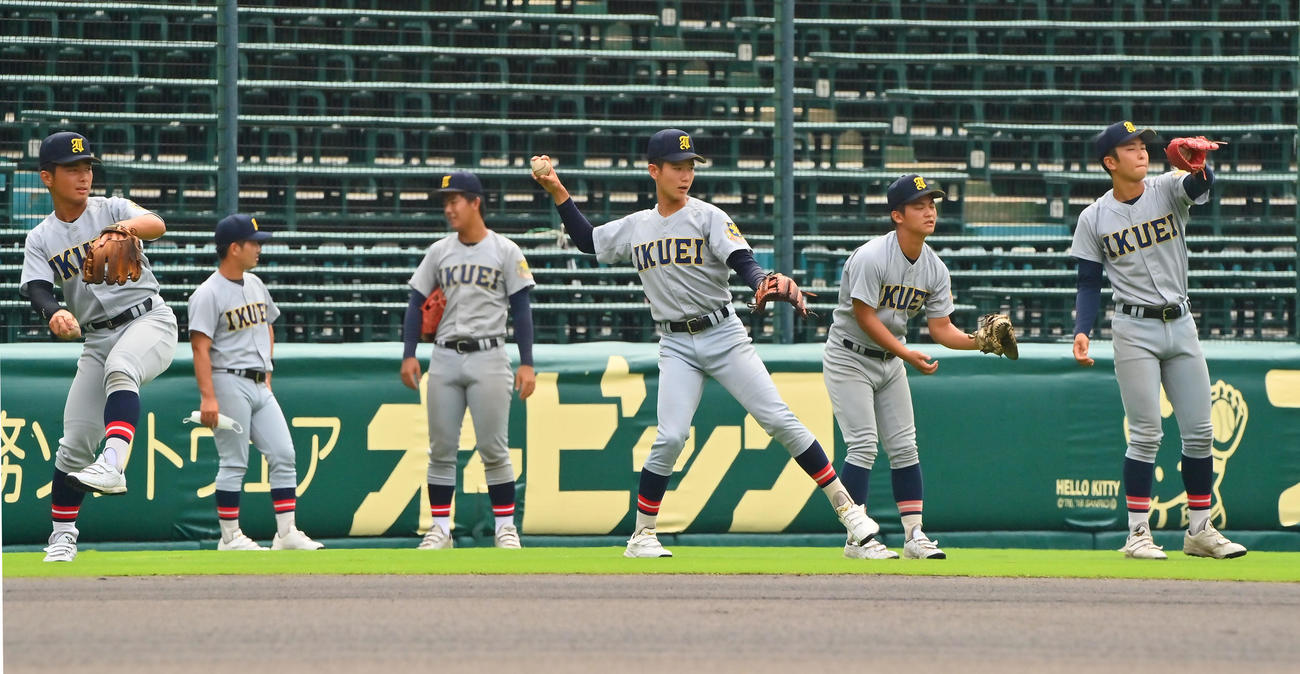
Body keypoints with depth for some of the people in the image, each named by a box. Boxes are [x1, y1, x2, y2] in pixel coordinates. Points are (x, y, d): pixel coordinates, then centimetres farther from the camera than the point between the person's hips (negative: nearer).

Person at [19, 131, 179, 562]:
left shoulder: (111, 209, 0)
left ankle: (113, 464, -51)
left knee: (120, 369, -37)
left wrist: (125, 228, -45)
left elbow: (157, 225, -21)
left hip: (148, 319, -3)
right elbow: (36, 287, -10)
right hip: (97, 337, 3)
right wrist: (55, 313, -35)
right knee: (75, 440, -2)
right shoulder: (41, 240, 6)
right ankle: (63, 534, 12)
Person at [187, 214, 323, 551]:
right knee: (234, 463, -4)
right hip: (230, 384, -8)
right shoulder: (209, 293, -11)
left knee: (283, 456, 1)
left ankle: (286, 533, 3)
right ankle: (230, 536, 3)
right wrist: (207, 397, -22)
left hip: (260, 385, 8)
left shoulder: (255, 285, 14)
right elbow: (200, 347, -16)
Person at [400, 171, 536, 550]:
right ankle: (440, 529, 7)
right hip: (445, 358, 4)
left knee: (493, 449, -5)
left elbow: (521, 309, -1)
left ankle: (505, 526, 2)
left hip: (488, 357, -3)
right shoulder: (439, 252, 10)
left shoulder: (505, 252, 1)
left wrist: (527, 363, -8)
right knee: (441, 449, 2)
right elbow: (417, 304, 11)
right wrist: (409, 355, -1)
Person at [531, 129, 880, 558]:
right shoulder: (635, 227, 12)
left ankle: (845, 506, -4)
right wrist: (558, 193, 17)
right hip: (676, 345, 2)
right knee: (671, 435, -15)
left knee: (779, 419, -9)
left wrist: (762, 284, -35)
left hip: (723, 334, -2)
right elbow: (587, 240, 26)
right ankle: (642, 534, -2)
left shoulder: (708, 217, -1)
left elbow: (743, 261, -13)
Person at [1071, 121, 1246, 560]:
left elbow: (1200, 185, -22)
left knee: (1199, 431, 4)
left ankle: (1199, 531, 14)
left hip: (1181, 325, 3)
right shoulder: (1094, 219, -1)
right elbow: (1089, 284, 2)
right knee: (1146, 434, -8)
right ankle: (1138, 533, -2)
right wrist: (1082, 331, -14)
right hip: (1135, 331, -3)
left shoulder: (1167, 190, 1)